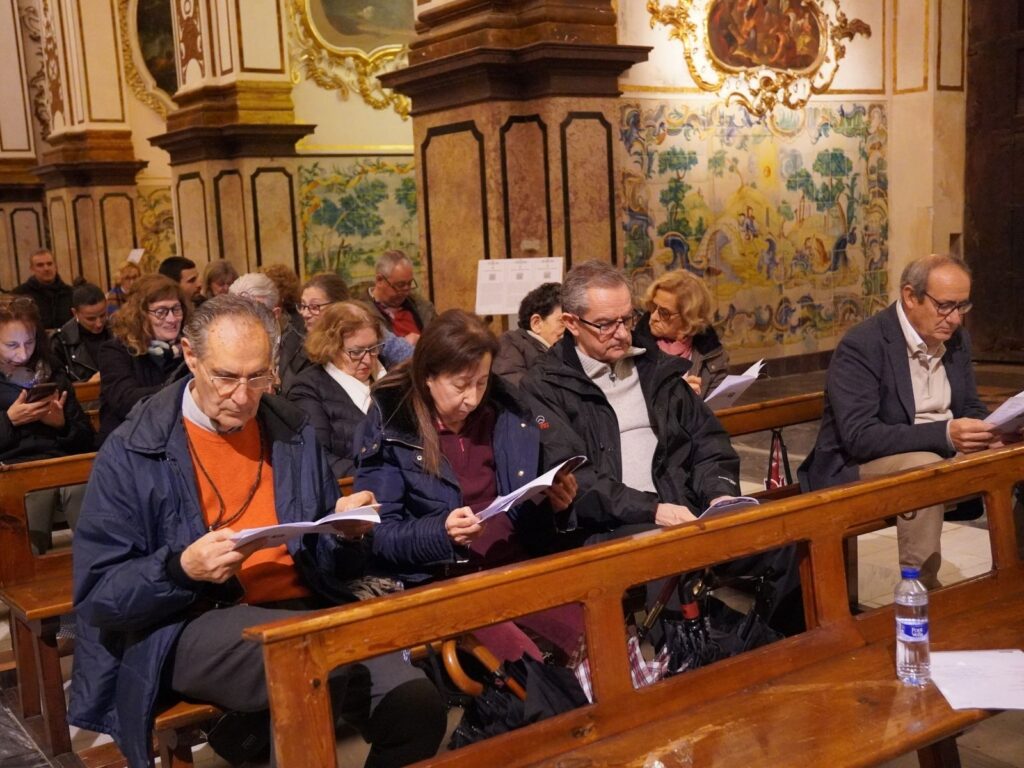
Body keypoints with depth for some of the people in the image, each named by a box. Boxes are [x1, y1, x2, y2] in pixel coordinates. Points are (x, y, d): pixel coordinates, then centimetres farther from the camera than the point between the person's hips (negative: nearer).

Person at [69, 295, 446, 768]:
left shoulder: (293, 431, 11)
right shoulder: (133, 452, -2)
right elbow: (96, 593, -4)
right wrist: (183, 569, -20)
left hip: (300, 610, 5)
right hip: (192, 625, -4)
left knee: (419, 707, -20)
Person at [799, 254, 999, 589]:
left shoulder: (957, 340, 5)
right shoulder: (861, 345, -19)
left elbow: (971, 408, 13)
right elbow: (858, 437, -26)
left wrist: (987, 428, -13)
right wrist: (944, 434, -35)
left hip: (938, 457, 7)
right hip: (856, 468, -7)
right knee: (923, 466, -34)